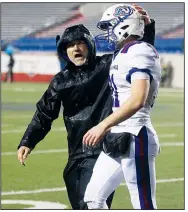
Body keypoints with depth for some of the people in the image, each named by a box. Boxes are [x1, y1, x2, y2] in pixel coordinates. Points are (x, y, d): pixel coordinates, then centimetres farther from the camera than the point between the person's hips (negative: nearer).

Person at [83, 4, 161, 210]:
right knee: (94, 198, 11)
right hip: (119, 138, 10)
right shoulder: (122, 54, 15)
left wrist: (103, 126, -25)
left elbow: (137, 100, -24)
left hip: (134, 138, -10)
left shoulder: (138, 53, -13)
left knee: (144, 205, -5)